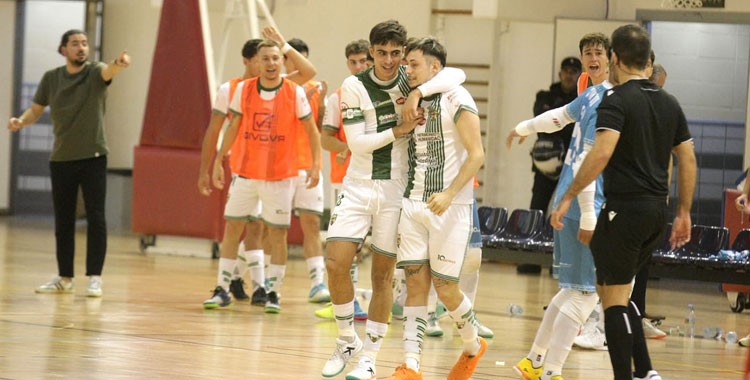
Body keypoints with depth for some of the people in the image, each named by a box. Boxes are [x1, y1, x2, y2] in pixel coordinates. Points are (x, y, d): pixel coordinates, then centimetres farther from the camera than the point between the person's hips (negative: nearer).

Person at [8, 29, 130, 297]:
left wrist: (119, 64, -52)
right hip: (61, 158, 3)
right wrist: (21, 121, -11)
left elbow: (107, 71, -28)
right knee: (63, 221, 8)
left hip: (92, 157, -3)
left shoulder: (95, 72, -6)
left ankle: (95, 278, -4)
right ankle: (65, 278, 17)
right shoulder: (51, 78, 4)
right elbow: (36, 110, 11)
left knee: (95, 218, -8)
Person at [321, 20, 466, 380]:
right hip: (358, 186, 0)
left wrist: (417, 93, -29)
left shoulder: (410, 78, -2)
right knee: (336, 264, -10)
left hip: (396, 189, 0)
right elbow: (356, 142, -9)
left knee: (382, 275, 2)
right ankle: (347, 340, 11)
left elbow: (457, 75, -18)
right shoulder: (354, 87, -4)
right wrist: (400, 130, -16)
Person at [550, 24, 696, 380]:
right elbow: (688, 160, 13)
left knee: (614, 297, -1)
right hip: (657, 211, 8)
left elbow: (601, 153, -24)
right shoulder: (669, 103, 12)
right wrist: (684, 213, 19)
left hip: (624, 209, -8)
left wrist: (568, 197, -20)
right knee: (613, 289, 20)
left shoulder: (616, 101, -10)